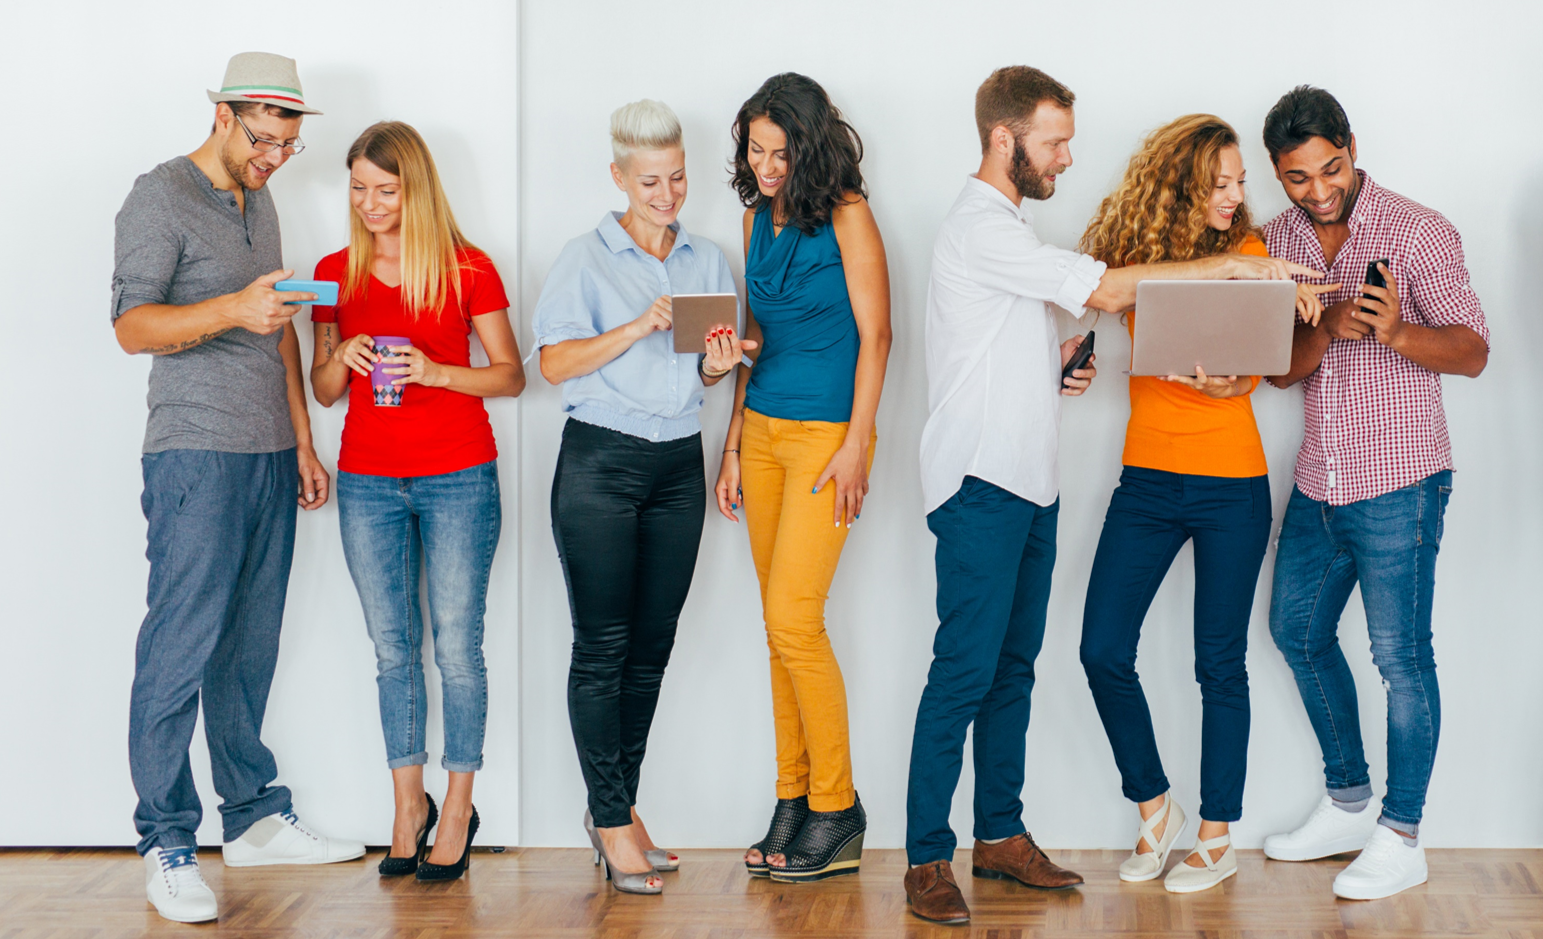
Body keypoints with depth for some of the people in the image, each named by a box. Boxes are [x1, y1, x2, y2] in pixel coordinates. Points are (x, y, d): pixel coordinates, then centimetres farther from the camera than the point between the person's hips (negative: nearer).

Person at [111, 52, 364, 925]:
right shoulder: (161, 198, -5)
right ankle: (168, 844, -3)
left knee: (250, 648, 10)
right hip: (196, 458, -7)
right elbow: (132, 324, -14)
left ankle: (256, 817, 17)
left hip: (270, 457, 7)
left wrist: (304, 443, 21)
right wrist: (231, 309, -29)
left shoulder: (261, 204, 19)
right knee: (180, 650, -7)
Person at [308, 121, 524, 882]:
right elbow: (323, 390, 12)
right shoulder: (335, 274, 7)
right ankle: (408, 806, 17)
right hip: (368, 481, 3)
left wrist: (436, 371, -15)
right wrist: (342, 359, -10)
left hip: (459, 477, -3)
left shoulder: (468, 269, -2)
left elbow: (511, 376, 1)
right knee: (392, 648, 6)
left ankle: (458, 811, 9)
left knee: (457, 645, -2)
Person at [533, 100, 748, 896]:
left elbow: (711, 369, 14)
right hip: (601, 462, -4)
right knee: (602, 645, -5)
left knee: (652, 644, 6)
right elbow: (554, 360, -10)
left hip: (678, 464, 4)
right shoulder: (586, 259, 0)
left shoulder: (706, 259, 13)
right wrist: (638, 328, -21)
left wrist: (716, 366, -9)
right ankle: (611, 820, 1)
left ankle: (620, 805, 16)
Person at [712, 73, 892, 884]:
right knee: (780, 623, 7)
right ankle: (794, 802, 14)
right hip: (763, 428, 7)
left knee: (793, 617, -12)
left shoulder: (845, 215, -8)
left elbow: (874, 335, -9)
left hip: (827, 432, -7)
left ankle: (836, 812, 0)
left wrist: (857, 445, -14)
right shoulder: (759, 216, 11)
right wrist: (733, 445, 13)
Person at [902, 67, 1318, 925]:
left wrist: (1060, 365, 7)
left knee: (1014, 667, 11)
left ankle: (1002, 834, 19)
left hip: (1031, 484, 10)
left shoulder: (1010, 226, 19)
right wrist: (1228, 266, -15)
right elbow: (1105, 289, -20)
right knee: (966, 671, -9)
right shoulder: (980, 228, -14)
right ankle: (927, 859, -4)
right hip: (981, 487, -10)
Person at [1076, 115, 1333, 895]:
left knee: (1220, 663, 5)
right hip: (1148, 477, 2)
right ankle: (1154, 807, 20)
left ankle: (1217, 839, 18)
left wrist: (1228, 382, -25)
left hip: (1231, 485, -2)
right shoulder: (1133, 246, 0)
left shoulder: (1251, 251, -3)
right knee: (1103, 651, -2)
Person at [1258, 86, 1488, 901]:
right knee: (1298, 631, 15)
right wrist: (1327, 330, -19)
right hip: (1318, 483, 7)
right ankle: (1348, 804, 31)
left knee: (1400, 655, -3)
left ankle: (1401, 838, 8)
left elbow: (1473, 351, -11)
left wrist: (1395, 332, -29)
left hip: (1398, 483, -7)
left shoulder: (1417, 231, -10)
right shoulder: (1278, 242, 6)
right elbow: (1279, 369, 3)